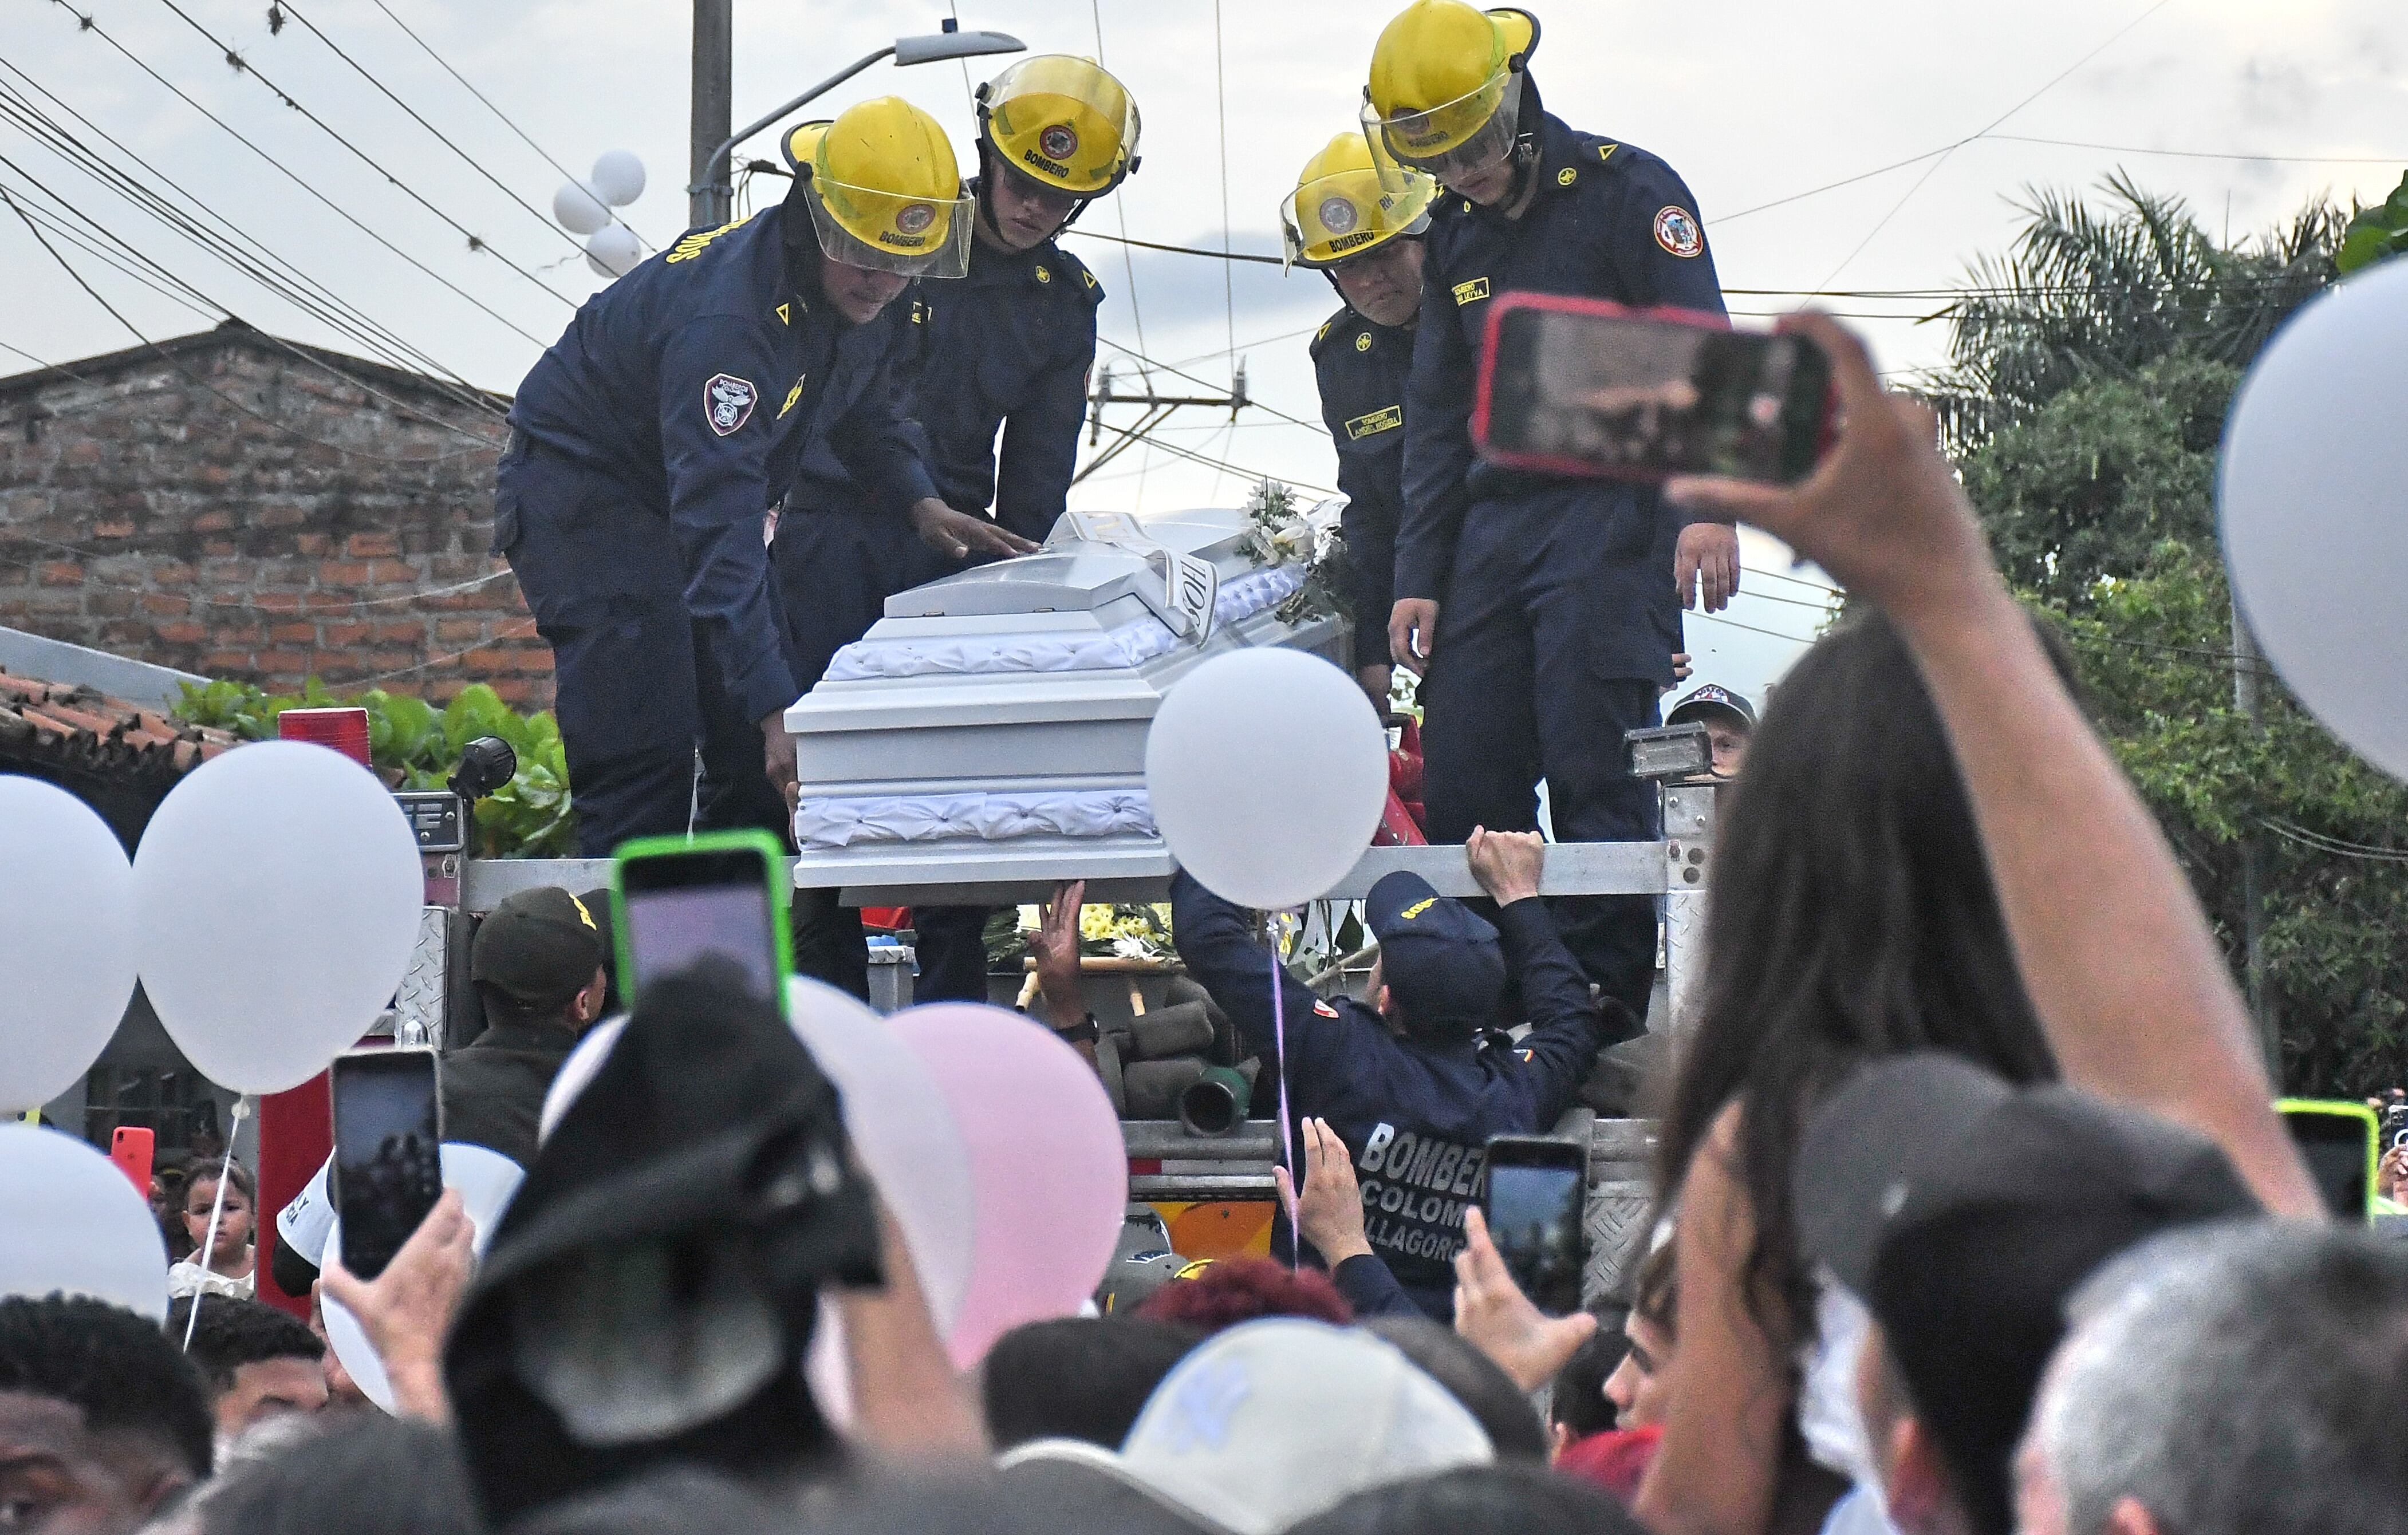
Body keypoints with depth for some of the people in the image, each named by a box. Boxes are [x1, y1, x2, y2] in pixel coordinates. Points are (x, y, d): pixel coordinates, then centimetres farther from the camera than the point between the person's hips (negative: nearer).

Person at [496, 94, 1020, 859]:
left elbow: (863, 401, 16)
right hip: (583, 480, -8)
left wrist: (917, 499, -4)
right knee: (645, 752, -18)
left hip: (689, 487, 8)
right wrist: (774, 708, -47)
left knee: (755, 749, 2)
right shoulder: (729, 317, -37)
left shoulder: (871, 297, -9)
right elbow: (719, 530, -42)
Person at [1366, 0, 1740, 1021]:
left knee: (1595, 774, -11)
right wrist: (1417, 578, 13)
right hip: (1492, 533, 6)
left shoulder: (1626, 193, -3)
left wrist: (1708, 504, -21)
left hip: (1610, 522, -6)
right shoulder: (1455, 236, 17)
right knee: (1461, 780, 0)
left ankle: (1608, 1008, -7)